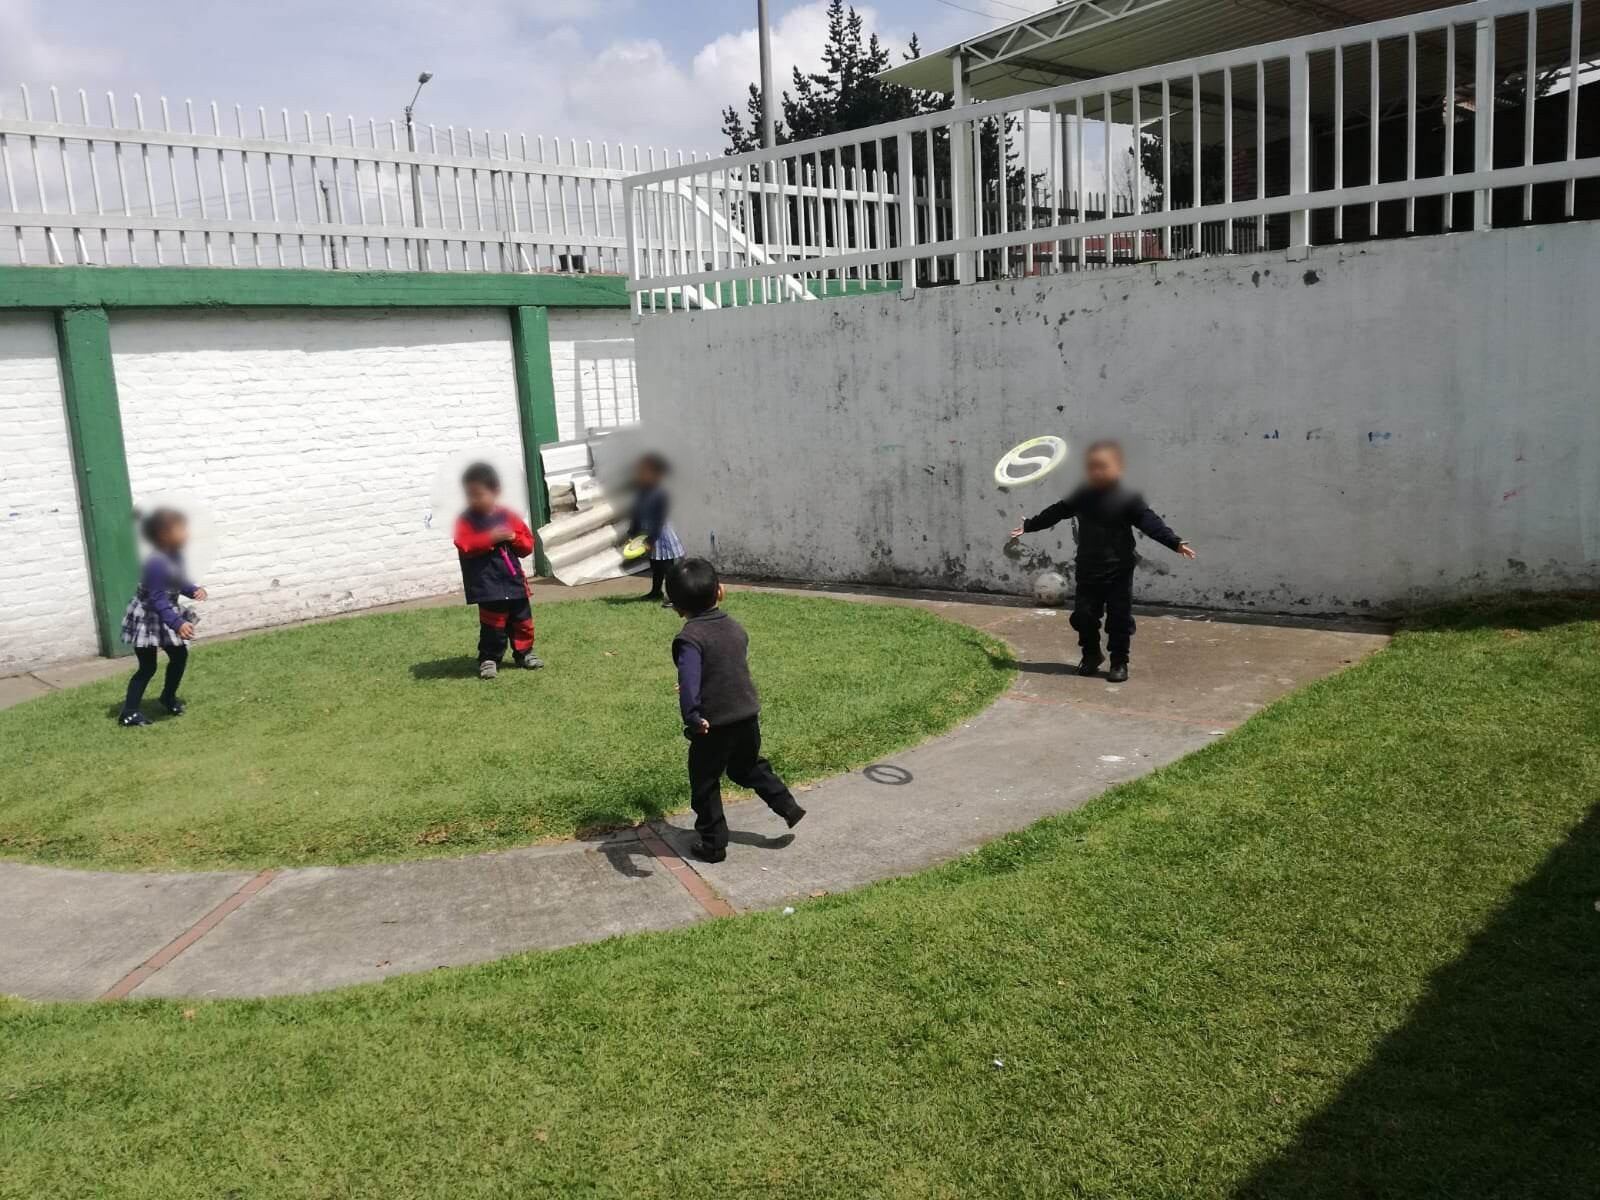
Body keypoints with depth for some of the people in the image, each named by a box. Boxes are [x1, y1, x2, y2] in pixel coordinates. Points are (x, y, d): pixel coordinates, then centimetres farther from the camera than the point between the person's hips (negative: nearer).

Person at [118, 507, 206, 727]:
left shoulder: (174, 555, -3)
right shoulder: (156, 563, -31)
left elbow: (178, 582, 13)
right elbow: (158, 601, -33)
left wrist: (194, 590, -7)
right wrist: (178, 624, -42)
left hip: (164, 616, 9)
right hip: (147, 618, -9)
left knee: (180, 655, 16)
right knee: (148, 667, -5)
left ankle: (169, 698, 36)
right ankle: (129, 714, 2)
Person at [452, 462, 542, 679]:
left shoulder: (509, 517, 5)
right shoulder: (466, 520, -3)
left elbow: (528, 545, 8)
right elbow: (464, 545, -18)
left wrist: (514, 538, -13)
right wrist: (490, 538, -24)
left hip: (514, 580, 4)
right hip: (488, 585, -4)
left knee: (522, 621, 13)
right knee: (493, 624, -3)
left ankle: (524, 653, 28)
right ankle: (489, 659, 8)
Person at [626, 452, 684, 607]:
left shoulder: (660, 494, -22)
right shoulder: (641, 493, 4)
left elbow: (659, 520, -22)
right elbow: (637, 516, 14)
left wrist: (651, 540, -22)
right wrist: (632, 534, 12)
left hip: (661, 536, -9)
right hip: (649, 537, 9)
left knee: (668, 567, -8)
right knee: (655, 566, 21)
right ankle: (656, 591, 34)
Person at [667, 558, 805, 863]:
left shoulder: (689, 637, -18)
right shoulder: (736, 628, 4)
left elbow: (689, 677, -33)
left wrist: (692, 717, -37)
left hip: (713, 724, -6)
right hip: (748, 715, 6)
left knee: (704, 783, 12)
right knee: (748, 768, 30)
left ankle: (712, 843, 19)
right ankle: (788, 806, 27)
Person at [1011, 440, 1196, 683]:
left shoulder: (1128, 500, -10)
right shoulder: (1081, 498, 3)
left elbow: (1150, 523, -16)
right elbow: (1055, 513, 14)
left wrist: (1176, 542, -27)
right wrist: (1028, 526, 21)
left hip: (1118, 571, -4)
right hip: (1087, 571, 4)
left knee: (1119, 617, 1)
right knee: (1084, 614, 9)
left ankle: (1119, 662, 13)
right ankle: (1091, 654, 29)